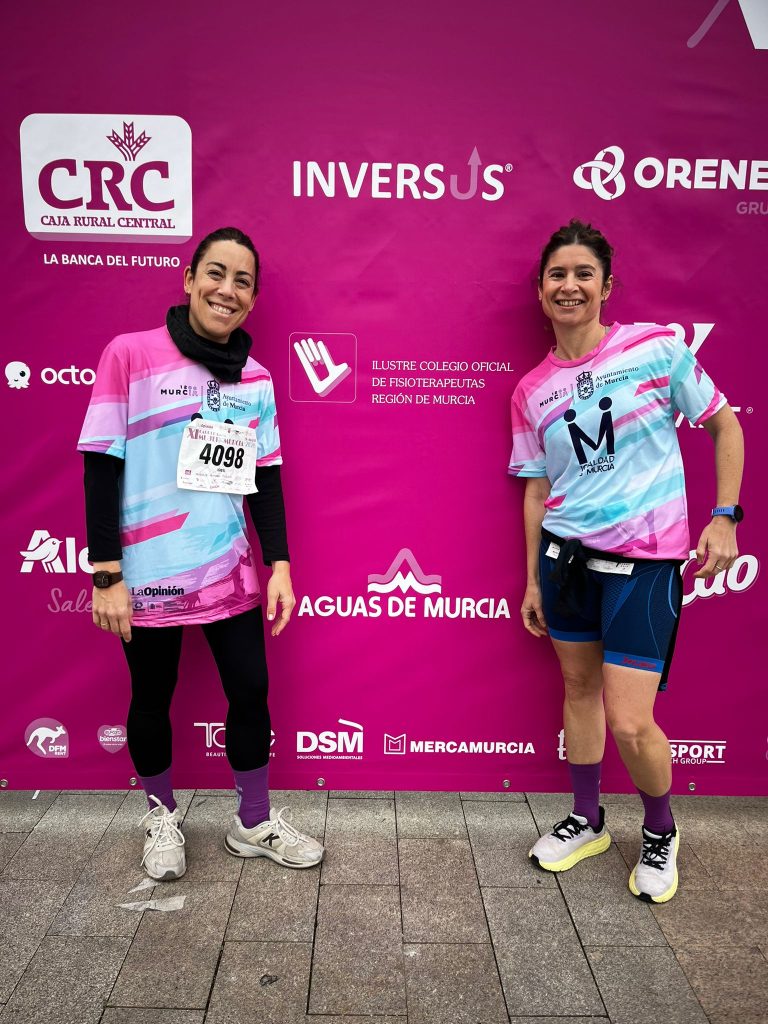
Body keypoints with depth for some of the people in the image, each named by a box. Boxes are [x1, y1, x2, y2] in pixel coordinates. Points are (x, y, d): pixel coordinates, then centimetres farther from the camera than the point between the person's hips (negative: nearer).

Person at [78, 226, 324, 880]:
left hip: (229, 570, 4)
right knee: (152, 699, 13)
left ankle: (254, 823, 31)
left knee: (251, 689, 9)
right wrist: (107, 575, -11)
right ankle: (162, 818, 38)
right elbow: (101, 468, -8)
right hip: (148, 574, -3)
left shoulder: (254, 378, 4)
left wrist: (279, 563, 1)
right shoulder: (130, 355, -8)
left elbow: (265, 477, 8)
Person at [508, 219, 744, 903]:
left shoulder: (656, 347, -4)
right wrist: (533, 582, 10)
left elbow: (725, 425, 5)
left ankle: (661, 832, 26)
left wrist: (724, 516, -4)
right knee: (579, 686, 14)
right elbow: (537, 489, 10)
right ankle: (587, 821, 36)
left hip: (645, 560, -3)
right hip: (566, 555, 4)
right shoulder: (531, 391, 5)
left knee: (630, 724, -5)